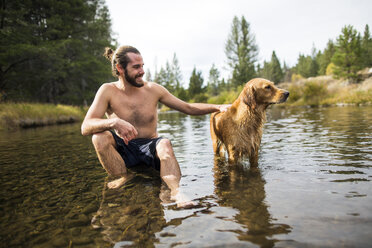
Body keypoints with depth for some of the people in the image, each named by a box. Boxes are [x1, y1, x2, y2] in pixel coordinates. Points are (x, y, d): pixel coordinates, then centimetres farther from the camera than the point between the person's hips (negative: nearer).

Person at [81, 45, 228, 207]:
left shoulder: (153, 89, -3)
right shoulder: (108, 91, -8)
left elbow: (188, 108, 2)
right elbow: (86, 127, -19)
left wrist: (217, 107, -10)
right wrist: (114, 122, -39)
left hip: (150, 147, 0)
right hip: (124, 150, 0)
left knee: (165, 144, -32)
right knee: (99, 136, -26)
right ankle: (124, 177, -11)